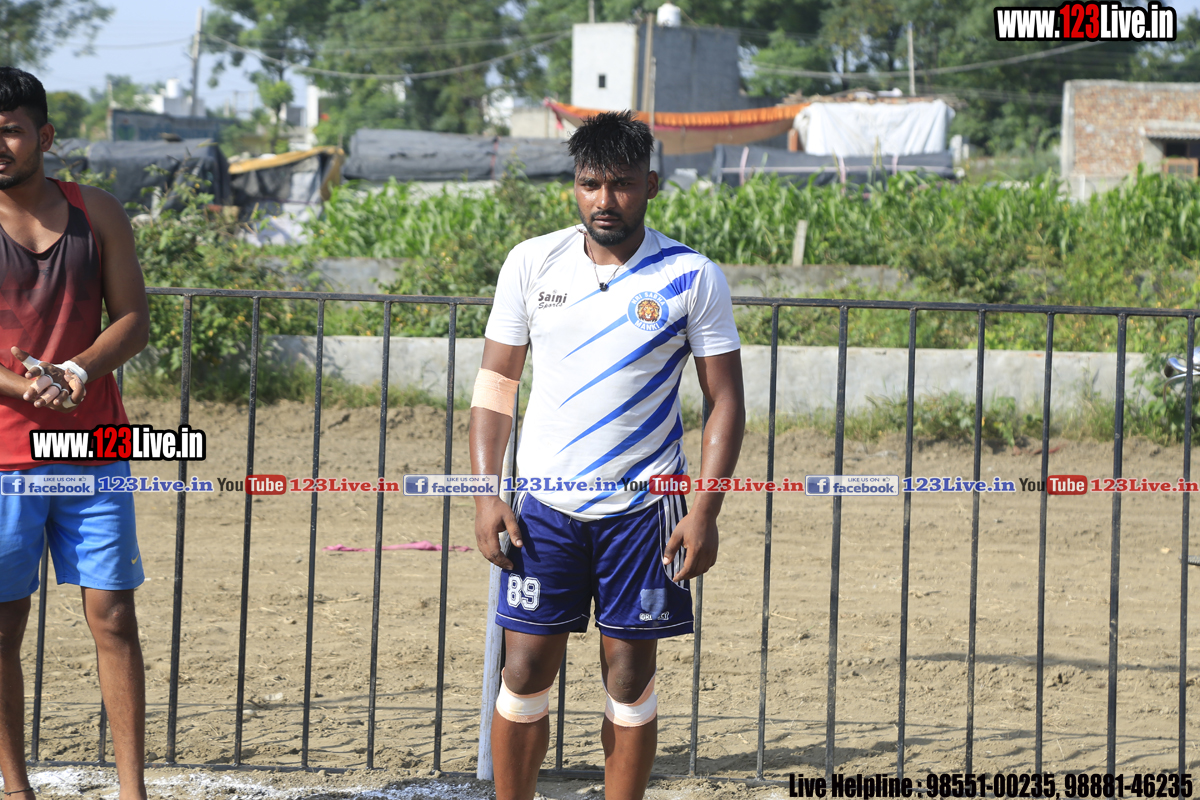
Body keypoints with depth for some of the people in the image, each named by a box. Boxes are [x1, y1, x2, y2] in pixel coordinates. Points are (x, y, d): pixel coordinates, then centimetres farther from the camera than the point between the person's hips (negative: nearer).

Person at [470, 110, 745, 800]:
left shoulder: (692, 278, -3)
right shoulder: (532, 264, 2)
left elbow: (726, 401, -1)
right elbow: (497, 381, 8)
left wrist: (705, 512, -9)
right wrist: (486, 493, 0)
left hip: (643, 508, -1)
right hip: (544, 504, 1)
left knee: (631, 679, 2)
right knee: (525, 673, -1)